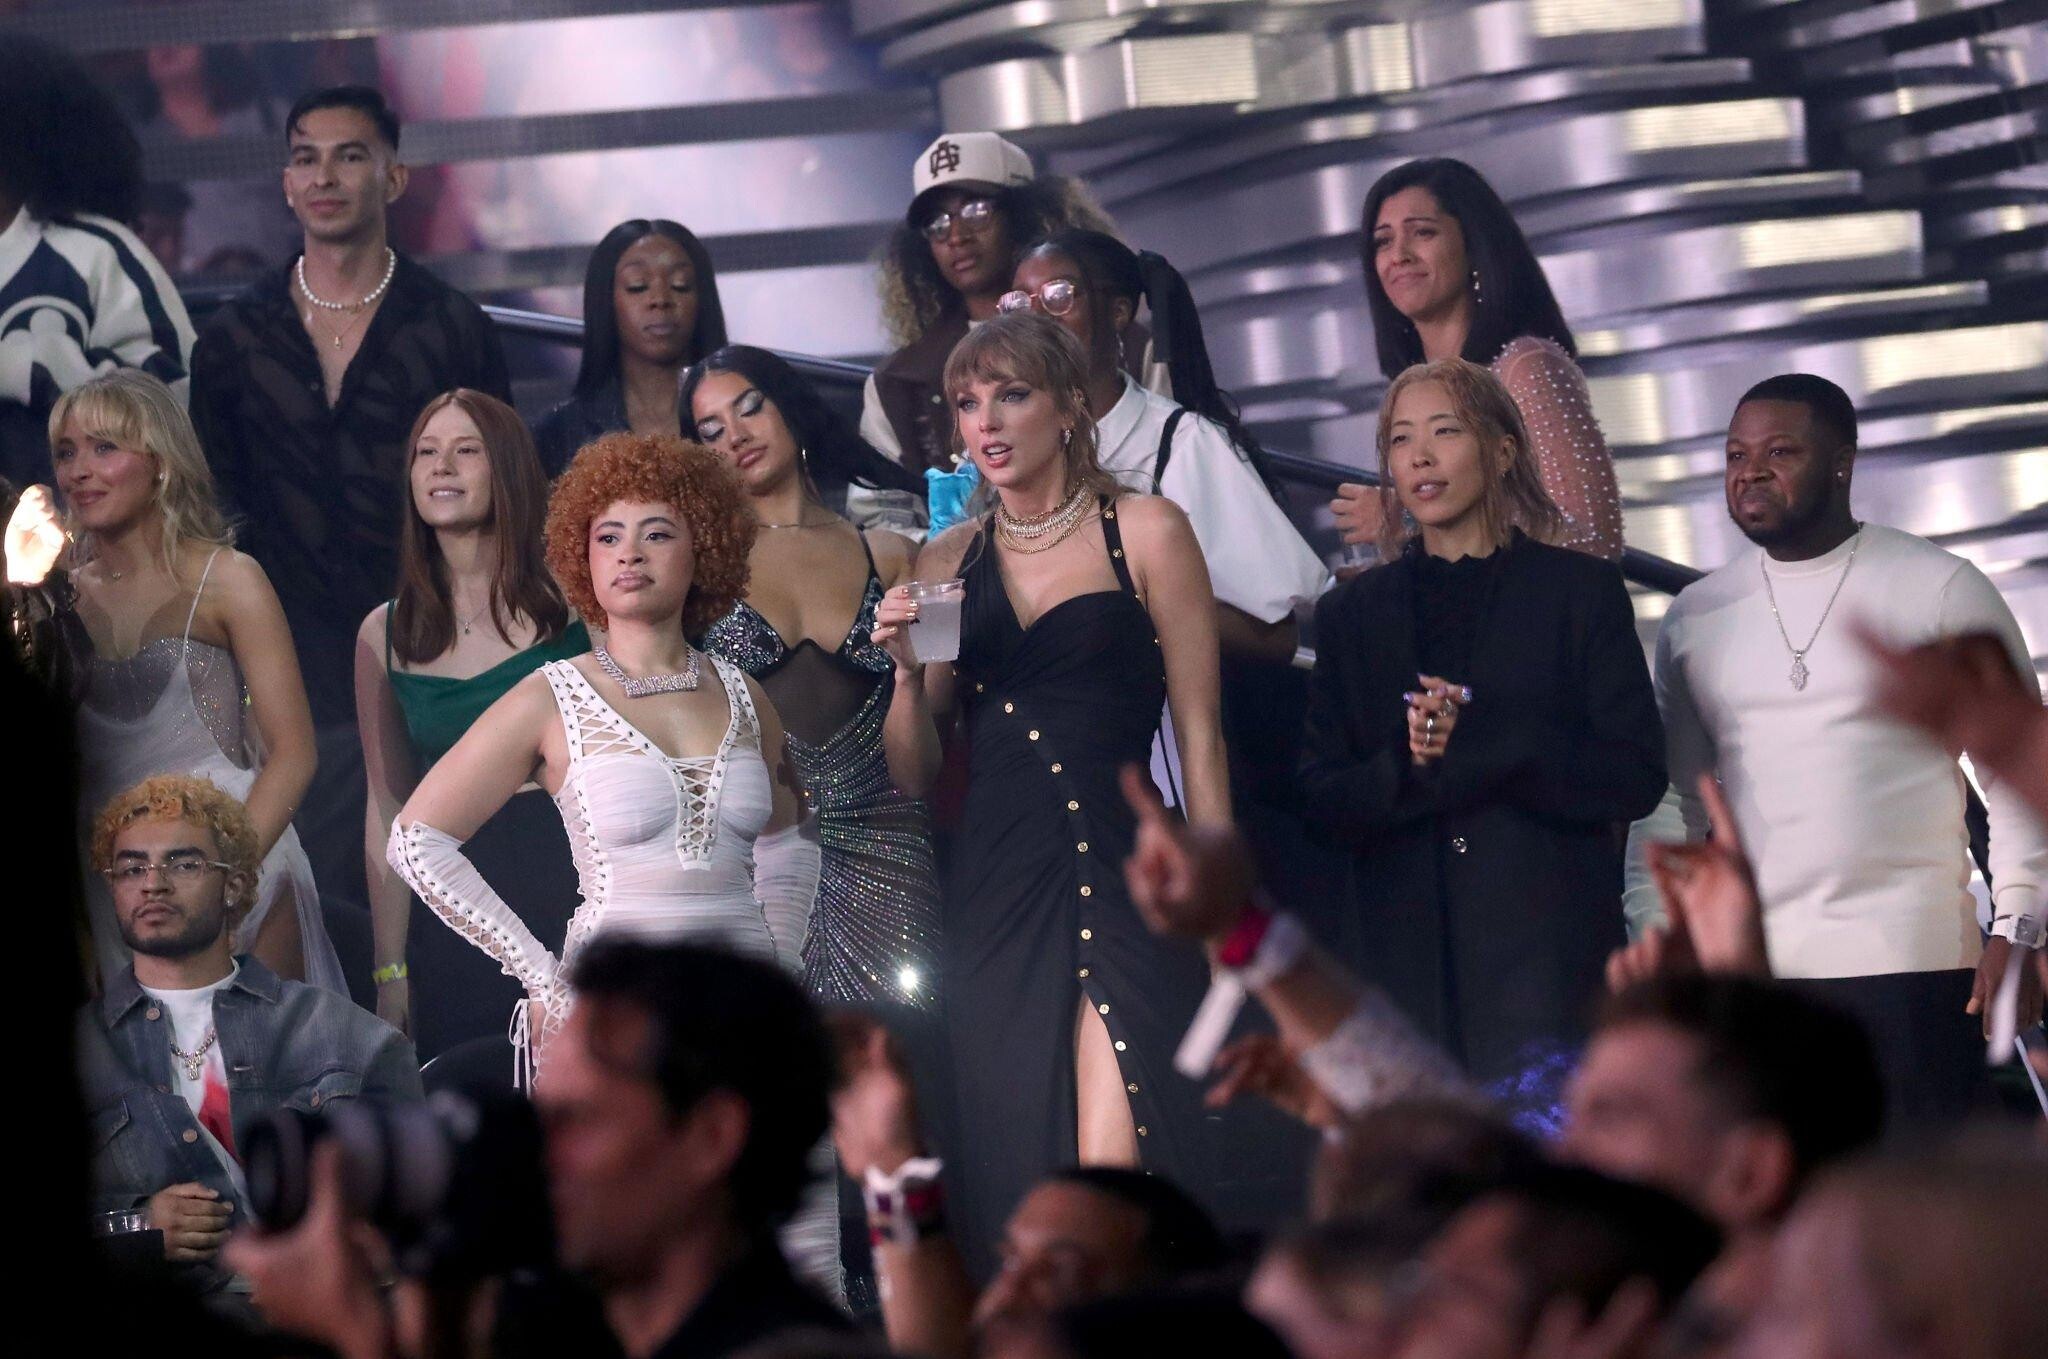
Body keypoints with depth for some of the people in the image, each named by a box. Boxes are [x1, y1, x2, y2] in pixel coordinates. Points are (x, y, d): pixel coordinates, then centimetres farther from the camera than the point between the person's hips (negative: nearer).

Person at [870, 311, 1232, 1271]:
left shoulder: (1145, 534, 3)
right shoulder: (947, 563, 13)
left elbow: (1199, 740, 1)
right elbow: (912, 776, 14)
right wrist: (909, 671, -4)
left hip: (1120, 884, -4)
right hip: (993, 893, 4)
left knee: (1112, 1176, -17)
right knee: (1013, 1174, 2)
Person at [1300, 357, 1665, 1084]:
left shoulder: (1581, 592, 7)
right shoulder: (1351, 614, 15)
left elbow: (1636, 778, -1)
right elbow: (1324, 800, 9)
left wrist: (1481, 745, -12)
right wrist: (1406, 765, -12)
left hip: (1548, 952, -2)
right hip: (1412, 958, 2)